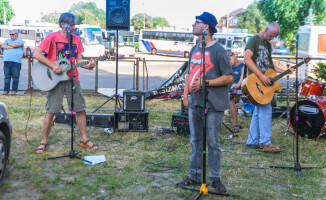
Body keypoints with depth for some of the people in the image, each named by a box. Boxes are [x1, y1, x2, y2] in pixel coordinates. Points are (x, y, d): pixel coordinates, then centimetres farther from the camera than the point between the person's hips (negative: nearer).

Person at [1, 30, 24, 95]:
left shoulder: (20, 40, 11)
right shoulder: (7, 40, 22)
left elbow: (16, 44, -11)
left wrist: (8, 44, 4)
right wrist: (12, 46, -5)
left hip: (16, 62, -3)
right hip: (6, 61, 3)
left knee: (15, 77, -4)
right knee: (7, 76, 2)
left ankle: (14, 90, 0)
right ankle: (6, 90, 5)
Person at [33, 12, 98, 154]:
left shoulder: (76, 39, 8)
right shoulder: (52, 37, -6)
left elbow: (78, 60, 10)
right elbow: (37, 54, -9)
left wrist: (88, 66, -10)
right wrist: (53, 66, -16)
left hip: (72, 79, 4)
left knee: (80, 109, 5)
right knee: (50, 111, -1)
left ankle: (84, 139, 18)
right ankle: (44, 142, 12)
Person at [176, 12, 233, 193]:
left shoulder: (218, 50, -8)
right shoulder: (194, 49, 13)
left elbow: (229, 78, -11)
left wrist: (206, 83, -17)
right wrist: (186, 95, 8)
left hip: (213, 105, -6)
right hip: (195, 103, 7)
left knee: (213, 143, 2)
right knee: (195, 141, 13)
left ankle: (215, 178, 16)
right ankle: (194, 176, 24)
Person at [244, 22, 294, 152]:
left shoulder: (268, 45, 19)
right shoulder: (254, 40, -8)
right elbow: (247, 59, -21)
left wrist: (284, 71, 9)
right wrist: (261, 76, -24)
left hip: (264, 82, 9)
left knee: (258, 111, 9)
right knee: (266, 110, -11)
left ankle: (252, 141, 16)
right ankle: (265, 143, -5)